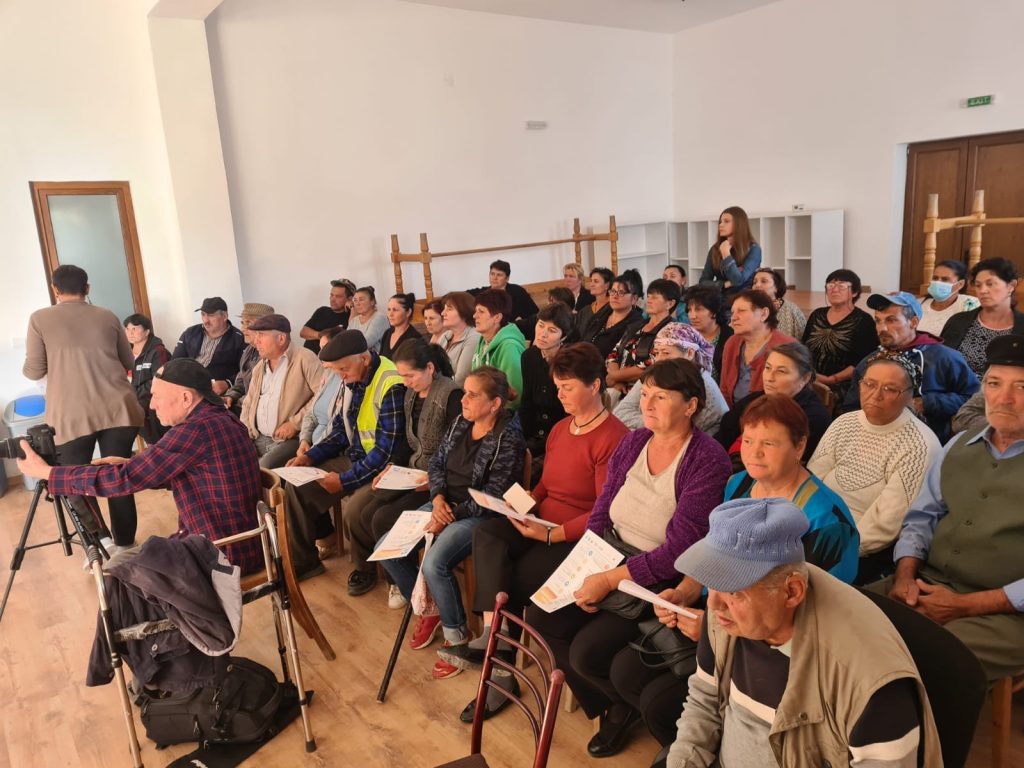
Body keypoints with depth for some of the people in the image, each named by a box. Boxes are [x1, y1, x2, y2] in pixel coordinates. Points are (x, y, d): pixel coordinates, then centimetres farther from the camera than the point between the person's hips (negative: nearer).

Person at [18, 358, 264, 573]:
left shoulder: (196, 430, -23)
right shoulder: (221, 419, 6)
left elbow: (123, 480, -18)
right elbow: (171, 473, 19)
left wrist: (45, 472, -8)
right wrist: (129, 465, 4)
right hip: (240, 546, 9)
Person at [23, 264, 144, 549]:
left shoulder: (40, 319, 2)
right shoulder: (107, 316, 9)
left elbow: (34, 371, 4)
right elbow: (129, 363, 17)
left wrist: (25, 366, 26)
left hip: (71, 416, -2)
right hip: (117, 410, 2)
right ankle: (125, 545, 18)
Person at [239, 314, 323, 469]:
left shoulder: (304, 359, -8)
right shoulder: (259, 367, 17)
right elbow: (248, 404, 24)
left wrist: (295, 423, -17)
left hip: (290, 440, -7)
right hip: (257, 439, 7)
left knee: (262, 471, -28)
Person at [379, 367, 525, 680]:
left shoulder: (509, 440, -17)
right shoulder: (460, 423, 5)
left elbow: (492, 497, -19)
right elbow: (437, 463, 10)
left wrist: (451, 516, -19)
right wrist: (438, 498, -8)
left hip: (479, 516, -8)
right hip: (445, 505, 8)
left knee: (434, 564, -29)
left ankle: (457, 636, -5)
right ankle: (426, 610, 19)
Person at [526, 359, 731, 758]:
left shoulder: (708, 460, -17)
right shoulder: (633, 442, 3)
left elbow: (679, 549, -21)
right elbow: (601, 512, 6)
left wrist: (609, 580, -23)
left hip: (657, 583, -7)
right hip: (607, 560, 7)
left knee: (587, 651, -20)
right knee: (540, 616, -7)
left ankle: (629, 703, 17)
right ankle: (603, 703, 17)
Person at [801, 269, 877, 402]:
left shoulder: (863, 321, -1)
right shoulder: (817, 315, 15)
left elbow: (862, 363, -9)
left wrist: (830, 380, -16)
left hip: (842, 386, -4)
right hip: (810, 382, 4)